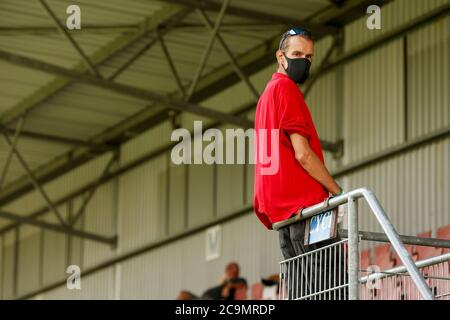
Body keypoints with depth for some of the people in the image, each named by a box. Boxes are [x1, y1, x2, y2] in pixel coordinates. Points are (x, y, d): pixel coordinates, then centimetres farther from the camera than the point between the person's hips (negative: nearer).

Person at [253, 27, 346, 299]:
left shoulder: (268, 93, 25)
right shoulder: (286, 88, -5)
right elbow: (302, 154, -13)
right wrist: (338, 192, -6)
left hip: (280, 205, 10)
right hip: (302, 201, -10)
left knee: (301, 287, 6)